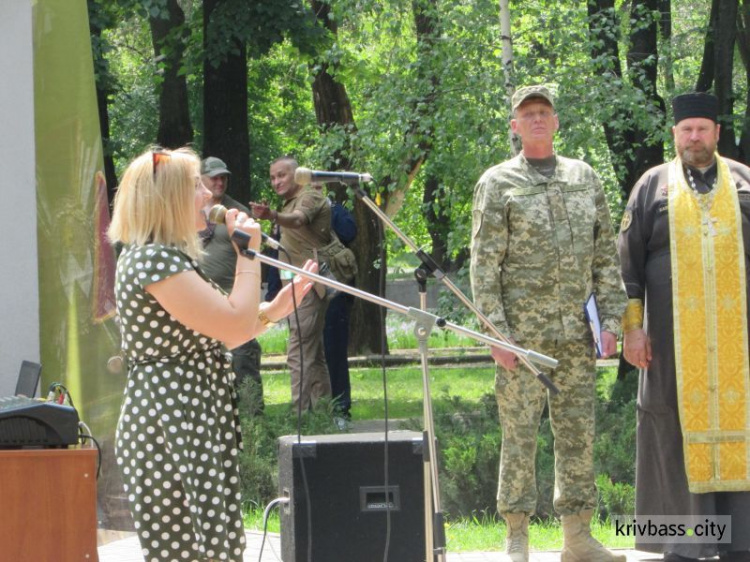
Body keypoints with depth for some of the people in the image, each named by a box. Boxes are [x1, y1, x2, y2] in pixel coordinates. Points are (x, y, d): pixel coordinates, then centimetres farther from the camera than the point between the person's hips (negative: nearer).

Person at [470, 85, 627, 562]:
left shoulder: (585, 178, 12)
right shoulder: (498, 183, 1)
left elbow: (606, 255, 13)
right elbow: (484, 265, -3)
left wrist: (611, 321, 4)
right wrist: (496, 333, -10)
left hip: (577, 334, 4)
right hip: (522, 332, -4)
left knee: (579, 432, 5)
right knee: (520, 433, -2)